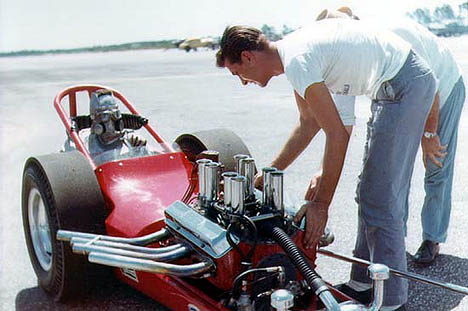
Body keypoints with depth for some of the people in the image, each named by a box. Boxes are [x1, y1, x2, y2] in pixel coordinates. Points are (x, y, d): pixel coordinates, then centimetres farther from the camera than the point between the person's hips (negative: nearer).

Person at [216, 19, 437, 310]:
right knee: (371, 192, 15)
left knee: (379, 199, -9)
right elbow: (309, 124, 19)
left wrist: (321, 203, -16)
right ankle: (364, 282, 27)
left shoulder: (297, 61, -21)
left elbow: (337, 135, -22)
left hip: (404, 85, -11)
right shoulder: (293, 53, 10)